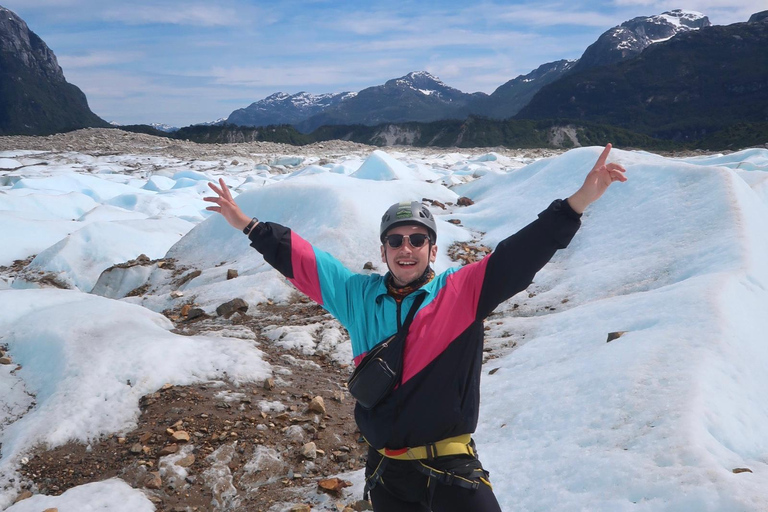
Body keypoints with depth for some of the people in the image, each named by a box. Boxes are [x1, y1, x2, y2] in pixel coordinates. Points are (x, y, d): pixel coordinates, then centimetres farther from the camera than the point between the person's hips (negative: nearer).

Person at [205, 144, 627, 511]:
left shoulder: (462, 292, -5)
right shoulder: (359, 296, 4)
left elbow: (520, 254, -14)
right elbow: (300, 260, 11)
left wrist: (580, 200, -22)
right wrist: (249, 226, 15)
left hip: (453, 470, -3)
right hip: (386, 473, 3)